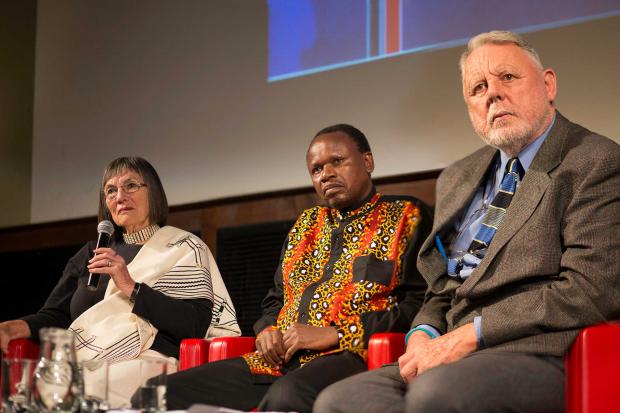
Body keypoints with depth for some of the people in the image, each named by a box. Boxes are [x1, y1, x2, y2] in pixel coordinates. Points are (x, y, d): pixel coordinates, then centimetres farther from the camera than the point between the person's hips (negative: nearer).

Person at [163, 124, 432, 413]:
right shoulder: (305, 224, 27)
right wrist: (267, 332, 7)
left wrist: (334, 334, -10)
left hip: (351, 356, -6)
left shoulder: (406, 217, 8)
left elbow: (418, 304, -4)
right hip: (276, 362, 6)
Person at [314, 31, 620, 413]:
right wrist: (422, 336, 1)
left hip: (536, 356, -7)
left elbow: (588, 290, -12)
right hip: (451, 358, 7)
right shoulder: (457, 179, 23)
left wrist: (468, 336, -13)